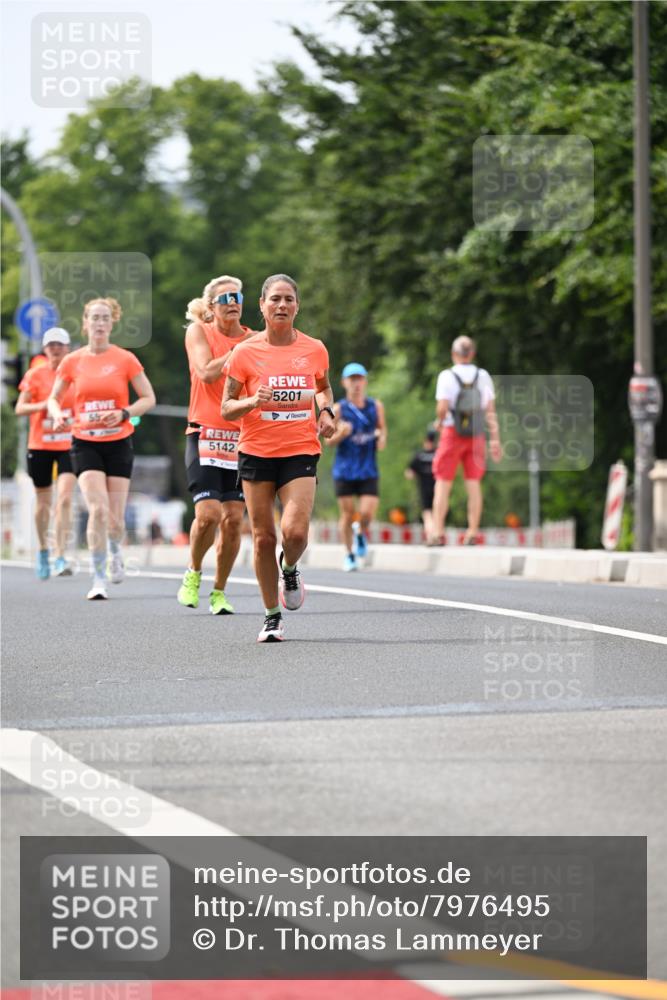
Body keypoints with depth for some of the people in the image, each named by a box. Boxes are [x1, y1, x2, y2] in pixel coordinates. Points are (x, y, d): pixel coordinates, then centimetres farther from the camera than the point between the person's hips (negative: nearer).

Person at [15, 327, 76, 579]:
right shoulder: (35, 375, -2)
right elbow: (19, 408, -3)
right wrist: (43, 405, -19)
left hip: (68, 444, 0)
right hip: (40, 445, 0)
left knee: (64, 499, -16)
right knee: (43, 501, 10)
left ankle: (60, 557, -18)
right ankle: (43, 551, 33)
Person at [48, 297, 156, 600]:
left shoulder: (125, 359, -2)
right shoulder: (72, 362, 2)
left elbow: (148, 398, 1)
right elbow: (53, 398, 13)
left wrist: (123, 413, -15)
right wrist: (58, 415, -9)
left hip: (118, 443, 0)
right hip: (85, 444, 0)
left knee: (115, 518, 2)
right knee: (98, 509, -18)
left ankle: (115, 552, 39)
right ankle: (99, 579, -11)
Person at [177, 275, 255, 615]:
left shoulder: (253, 340, 7)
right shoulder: (198, 331, 1)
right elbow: (206, 373, -14)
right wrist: (237, 351, -13)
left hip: (241, 439, 3)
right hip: (205, 435, -3)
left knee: (233, 519, -1)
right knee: (208, 513, -16)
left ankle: (219, 591, 14)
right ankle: (193, 572, 11)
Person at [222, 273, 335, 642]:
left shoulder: (314, 350, 3)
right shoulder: (245, 352, -3)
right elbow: (226, 408, 0)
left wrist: (326, 411, 2)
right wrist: (253, 401, -20)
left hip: (301, 452, 0)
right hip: (256, 452, 0)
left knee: (295, 532, -17)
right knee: (263, 537, 2)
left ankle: (289, 569, 19)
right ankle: (272, 616, 17)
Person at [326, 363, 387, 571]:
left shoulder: (376, 406, 4)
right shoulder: (338, 409, -2)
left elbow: (382, 427, 19)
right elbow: (329, 440, 0)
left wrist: (382, 438, -3)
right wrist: (340, 434, -21)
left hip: (368, 470, 1)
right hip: (344, 470, -1)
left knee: (367, 513, -11)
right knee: (347, 514, 2)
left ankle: (360, 532, 24)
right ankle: (349, 555, 20)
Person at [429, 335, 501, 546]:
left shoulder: (447, 376, -7)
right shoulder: (483, 376, 4)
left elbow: (442, 407, -15)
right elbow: (490, 410, 2)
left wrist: (440, 420, 6)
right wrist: (495, 439, 4)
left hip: (452, 432, -3)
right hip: (476, 434, 3)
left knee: (443, 483, 2)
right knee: (473, 484, 5)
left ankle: (438, 532, -4)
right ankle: (473, 533, 1)